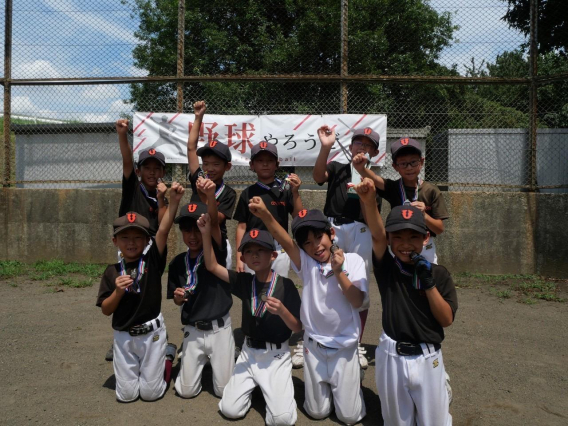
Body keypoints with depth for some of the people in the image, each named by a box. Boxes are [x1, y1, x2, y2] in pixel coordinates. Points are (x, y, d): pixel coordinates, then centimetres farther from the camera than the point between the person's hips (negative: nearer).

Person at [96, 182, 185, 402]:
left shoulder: (152, 261, -9)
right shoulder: (112, 271, -2)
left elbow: (163, 231, -24)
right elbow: (105, 310, 0)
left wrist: (174, 201, -37)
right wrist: (118, 292, -20)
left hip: (152, 334, -2)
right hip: (124, 336, 2)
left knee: (150, 392, 7)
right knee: (126, 394, 11)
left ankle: (163, 364, 35)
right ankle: (133, 370, 41)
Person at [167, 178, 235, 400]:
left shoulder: (216, 252, -11)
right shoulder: (177, 263, 0)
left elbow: (214, 223, -32)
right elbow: (178, 301, 11)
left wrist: (210, 195, -51)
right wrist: (178, 296, -14)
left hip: (219, 329, -3)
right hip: (192, 331, 3)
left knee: (224, 390, 4)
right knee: (186, 390, 8)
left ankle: (227, 358, 33)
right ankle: (199, 361, 36)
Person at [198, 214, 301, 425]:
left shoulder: (286, 285, -14)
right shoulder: (244, 282, -2)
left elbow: (297, 328, -10)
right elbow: (212, 266, -6)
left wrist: (282, 310, -30)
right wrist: (206, 233, -18)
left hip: (276, 356, -3)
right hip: (248, 353, 4)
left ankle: (271, 388, 17)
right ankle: (254, 385, 26)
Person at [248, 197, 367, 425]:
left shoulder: (353, 260, -9)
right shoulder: (306, 263, -10)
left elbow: (357, 301, -16)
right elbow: (286, 243, -30)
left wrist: (339, 272, -28)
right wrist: (265, 215, -48)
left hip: (345, 346, -1)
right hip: (313, 345, 1)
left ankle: (353, 379, 37)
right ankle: (327, 385, 44)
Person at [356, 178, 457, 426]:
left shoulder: (439, 274, -4)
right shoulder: (386, 268, -6)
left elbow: (447, 320, -7)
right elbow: (377, 235, -24)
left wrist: (429, 283, -19)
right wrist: (369, 201, -42)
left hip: (427, 358, 0)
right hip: (391, 357, 0)